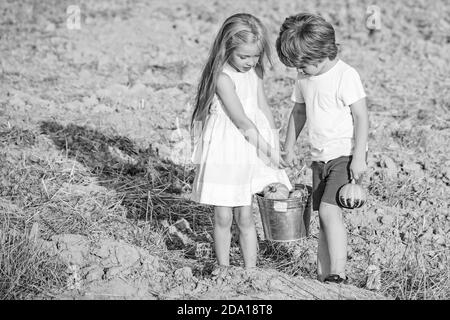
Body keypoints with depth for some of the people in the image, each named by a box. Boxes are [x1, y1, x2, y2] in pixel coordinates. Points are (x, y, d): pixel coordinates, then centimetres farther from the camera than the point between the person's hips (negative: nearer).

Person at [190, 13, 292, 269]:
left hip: (250, 151, 5)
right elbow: (241, 121, -19)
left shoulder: (254, 73, 5)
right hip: (224, 153, -5)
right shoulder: (223, 78, -18)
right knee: (223, 217, 4)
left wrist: (276, 146, 0)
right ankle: (224, 271, 17)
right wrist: (268, 150, -14)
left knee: (245, 217, 8)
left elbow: (264, 109, 8)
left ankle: (250, 271, 13)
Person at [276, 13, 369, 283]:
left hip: (346, 154, -7)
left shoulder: (346, 76, -15)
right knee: (325, 215, 9)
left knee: (329, 210, -20)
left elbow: (361, 117, -16)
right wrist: (289, 146, 19)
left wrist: (359, 157, -19)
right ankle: (324, 275, 15)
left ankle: (338, 275, -17)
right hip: (320, 157, 7)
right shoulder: (304, 78, 6)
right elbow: (298, 112, 19)